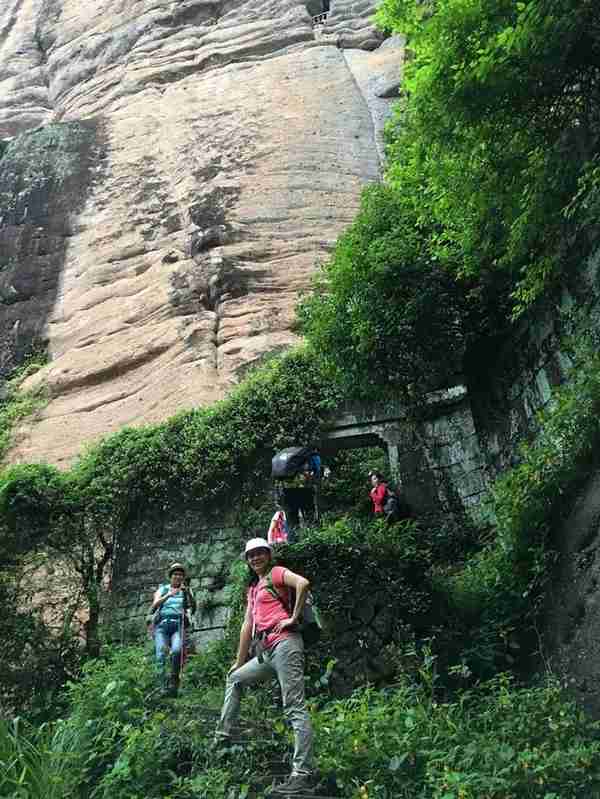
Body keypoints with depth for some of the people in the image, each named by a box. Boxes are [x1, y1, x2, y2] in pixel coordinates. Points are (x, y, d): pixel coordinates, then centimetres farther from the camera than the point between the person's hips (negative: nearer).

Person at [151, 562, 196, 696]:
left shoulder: (186, 591, 16)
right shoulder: (162, 589, 17)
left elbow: (193, 607, 0)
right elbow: (154, 605, 0)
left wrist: (188, 593, -18)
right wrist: (168, 595, -16)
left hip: (178, 626, -1)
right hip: (162, 625, 1)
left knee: (177, 651, -28)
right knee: (161, 654, -19)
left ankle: (174, 679, -14)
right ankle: (164, 687, -18)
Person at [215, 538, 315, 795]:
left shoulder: (276, 573, 2)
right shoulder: (253, 588, 25)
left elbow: (303, 583, -19)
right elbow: (247, 626, 26)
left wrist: (294, 617, -13)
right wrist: (239, 661, 25)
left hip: (285, 642, -9)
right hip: (268, 651, 9)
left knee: (295, 708, -11)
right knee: (234, 678, 21)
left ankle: (302, 772, -11)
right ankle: (223, 736, 27)